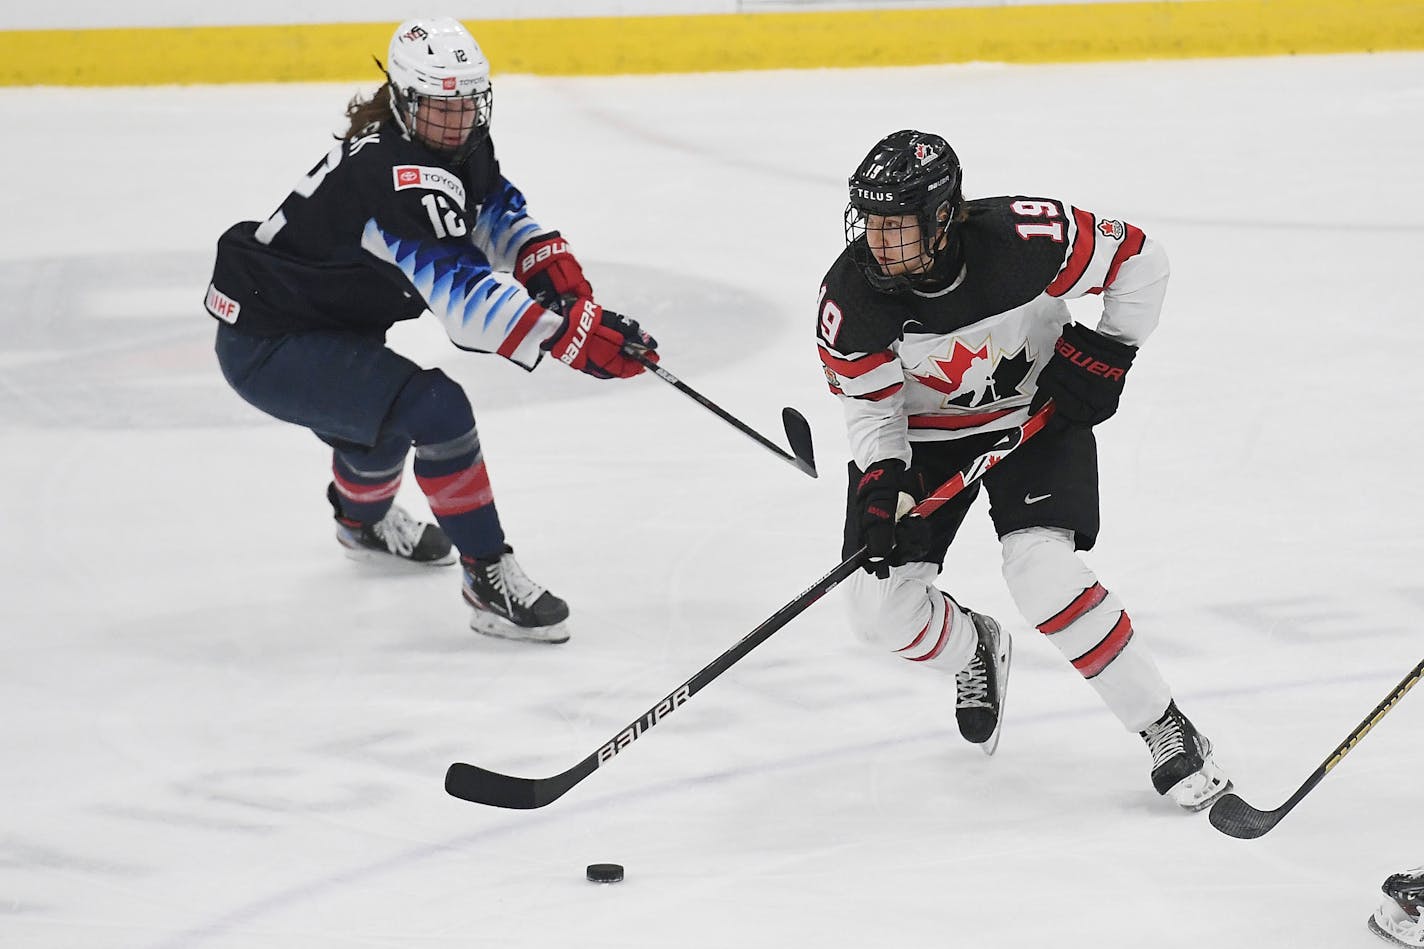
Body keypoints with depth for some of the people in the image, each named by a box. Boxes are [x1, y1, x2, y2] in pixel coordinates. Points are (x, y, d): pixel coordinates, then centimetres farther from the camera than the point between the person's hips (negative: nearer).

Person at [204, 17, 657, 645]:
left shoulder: (458, 145, -1)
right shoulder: (393, 174, -32)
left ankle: (363, 519, 70)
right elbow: (462, 291, -40)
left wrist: (547, 259, -11)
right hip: (265, 350, -11)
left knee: (381, 417, 37)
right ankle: (491, 581, -16)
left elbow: (497, 211, 12)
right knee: (437, 410, -26)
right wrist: (575, 337, -45)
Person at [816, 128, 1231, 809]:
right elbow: (869, 406, -11)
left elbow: (1137, 259, -14)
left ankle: (1168, 733, -11)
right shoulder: (851, 298, -24)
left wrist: (1107, 352, -16)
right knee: (881, 605, -7)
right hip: (922, 430, 3)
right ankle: (973, 651, 30)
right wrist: (882, 483, -27)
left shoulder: (1027, 239, -31)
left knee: (1042, 573, -24)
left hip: (1037, 412, -3)